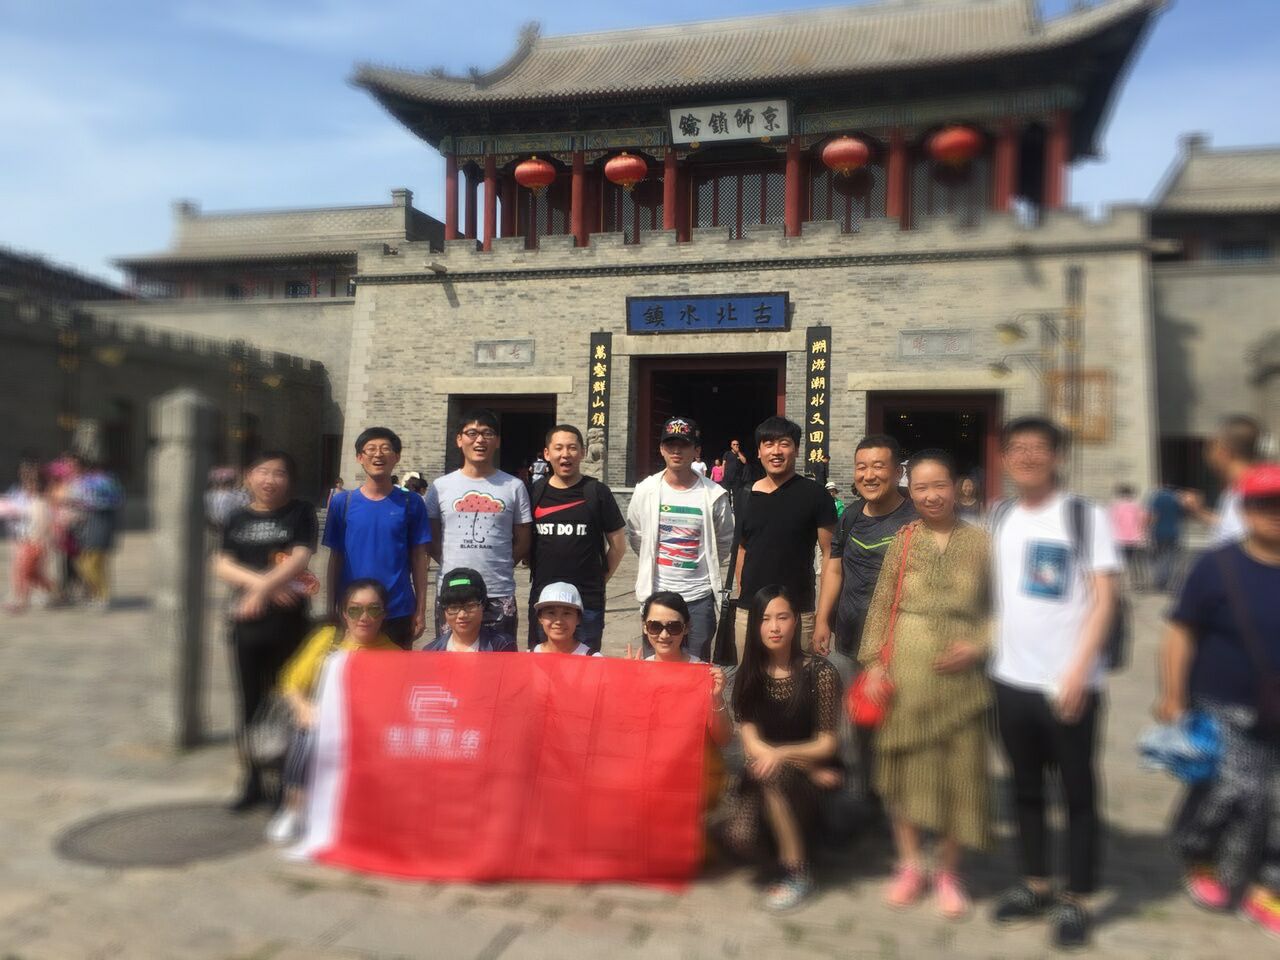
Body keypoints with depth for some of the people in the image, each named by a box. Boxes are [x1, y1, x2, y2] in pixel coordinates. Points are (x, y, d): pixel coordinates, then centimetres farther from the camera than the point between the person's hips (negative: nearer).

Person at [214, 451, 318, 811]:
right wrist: (263, 582, -15)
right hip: (246, 623, 3)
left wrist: (261, 589, -22)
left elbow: (300, 558, -13)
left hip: (289, 623, -3)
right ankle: (252, 783, 22)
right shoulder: (239, 519, 10)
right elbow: (223, 566, 0)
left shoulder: (301, 513, 0)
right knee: (249, 703, 10)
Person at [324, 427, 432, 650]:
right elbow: (335, 558, 5)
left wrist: (421, 610, -1)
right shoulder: (342, 502, 2)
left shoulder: (410, 503, 0)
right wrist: (331, 609, 3)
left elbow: (419, 559, 2)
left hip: (399, 612, -1)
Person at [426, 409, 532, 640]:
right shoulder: (441, 486, 4)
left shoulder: (514, 487, 3)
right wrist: (451, 567, -1)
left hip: (500, 594, 0)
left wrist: (498, 567, 0)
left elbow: (522, 541, 7)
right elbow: (431, 538, 9)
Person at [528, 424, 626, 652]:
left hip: (588, 600, -2)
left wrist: (601, 578, 3)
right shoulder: (535, 492, 5)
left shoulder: (597, 492, -2)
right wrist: (535, 572, 6)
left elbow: (618, 544, 3)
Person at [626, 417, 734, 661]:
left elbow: (724, 540, 8)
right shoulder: (646, 490, -2)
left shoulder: (714, 494, -6)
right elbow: (635, 535, 12)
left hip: (700, 595, -1)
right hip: (656, 593, 1)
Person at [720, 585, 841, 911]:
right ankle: (784, 833, 13)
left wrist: (781, 755, -26)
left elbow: (826, 744, -8)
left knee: (773, 772, -35)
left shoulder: (820, 673, -11)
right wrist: (808, 768, -17)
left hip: (813, 776, -3)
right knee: (740, 839, -24)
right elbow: (751, 743, -5)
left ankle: (798, 874, -16)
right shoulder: (748, 676, -1)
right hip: (764, 774, 3)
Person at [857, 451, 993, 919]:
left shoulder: (979, 542, 1)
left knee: (959, 767, 7)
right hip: (906, 671, 1)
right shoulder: (902, 541, 3)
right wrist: (874, 662, -3)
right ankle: (910, 863, 26)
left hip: (960, 673, 0)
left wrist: (979, 646, -11)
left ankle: (948, 870, 26)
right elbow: (881, 605, 3)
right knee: (904, 763, 8)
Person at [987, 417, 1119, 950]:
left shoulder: (1086, 516, -6)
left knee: (1078, 792, 8)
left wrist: (1078, 670, -18)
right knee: (1026, 788, 16)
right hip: (1011, 677, 5)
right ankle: (1035, 884, 31)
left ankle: (1076, 899, 20)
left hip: (1070, 682, -4)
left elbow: (1103, 600, -10)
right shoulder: (999, 517, 7)